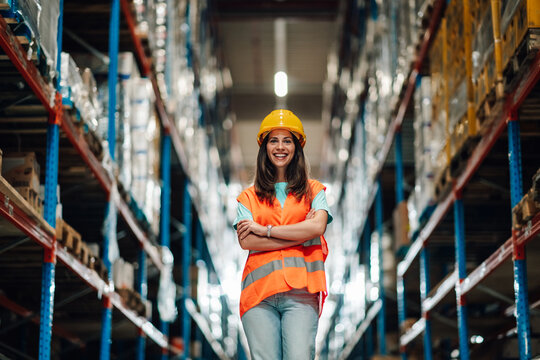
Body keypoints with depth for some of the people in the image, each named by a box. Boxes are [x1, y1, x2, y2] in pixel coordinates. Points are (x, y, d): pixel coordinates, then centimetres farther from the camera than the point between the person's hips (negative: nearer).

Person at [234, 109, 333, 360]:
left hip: (300, 291, -1)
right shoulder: (249, 196, 17)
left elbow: (318, 226, -3)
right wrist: (300, 234, -3)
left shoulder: (313, 191, 17)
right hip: (259, 290, 1)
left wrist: (265, 229, -3)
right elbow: (245, 241, 1)